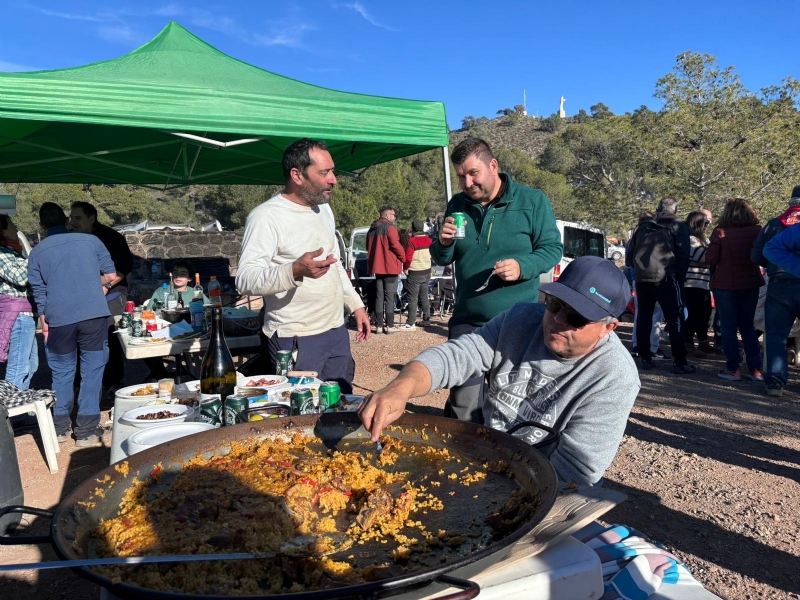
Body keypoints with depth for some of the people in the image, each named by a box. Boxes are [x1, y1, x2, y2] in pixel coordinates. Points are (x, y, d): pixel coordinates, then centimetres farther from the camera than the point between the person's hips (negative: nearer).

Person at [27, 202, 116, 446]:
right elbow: (111, 275, 8)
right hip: (94, 314, -1)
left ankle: (60, 427, 24)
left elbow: (39, 294, 10)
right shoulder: (91, 240, 8)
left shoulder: (37, 252, 9)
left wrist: (44, 325, 18)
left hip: (59, 319, 1)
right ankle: (86, 431, 8)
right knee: (92, 372, 6)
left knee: (61, 373, 16)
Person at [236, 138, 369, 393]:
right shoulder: (267, 216, -15)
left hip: (337, 331, 8)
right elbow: (245, 279, -24)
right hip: (296, 340, -7)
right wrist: (294, 271, -40)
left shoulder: (324, 209, 11)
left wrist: (356, 304, 17)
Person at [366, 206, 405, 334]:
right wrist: (403, 257, -2)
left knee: (379, 296, 9)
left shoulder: (372, 229, 14)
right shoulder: (390, 227, -10)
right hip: (390, 266, -7)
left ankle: (379, 325, 9)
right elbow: (396, 245, -17)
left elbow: (369, 247, 19)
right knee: (389, 297, -3)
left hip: (377, 266, 7)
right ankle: (390, 325, -2)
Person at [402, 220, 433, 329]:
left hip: (414, 273, -6)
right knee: (424, 297, 14)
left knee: (413, 298, -3)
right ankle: (426, 320, 18)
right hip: (426, 272, 6)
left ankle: (411, 322, -3)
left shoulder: (412, 241, -15)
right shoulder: (428, 240, 4)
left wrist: (405, 269, -3)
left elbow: (407, 258, -17)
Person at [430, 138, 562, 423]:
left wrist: (522, 267, -23)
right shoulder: (457, 205, 7)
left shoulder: (532, 200, -4)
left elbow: (552, 249, -3)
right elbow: (442, 260, 14)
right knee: (462, 405, 8)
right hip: (466, 322, 3)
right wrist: (443, 244, -10)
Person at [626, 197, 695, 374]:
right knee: (675, 319, -1)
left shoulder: (643, 227, 17)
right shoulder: (678, 226, 5)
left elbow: (629, 254, 15)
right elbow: (683, 254, -4)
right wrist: (681, 276, 4)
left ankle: (645, 358, 14)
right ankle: (679, 362, -3)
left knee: (643, 318, 11)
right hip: (666, 278, -4)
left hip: (642, 278, 4)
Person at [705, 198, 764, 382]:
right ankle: (756, 369, 14)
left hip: (725, 285, -3)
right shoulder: (757, 231, -1)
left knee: (729, 327, 6)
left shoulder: (720, 232, -12)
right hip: (750, 284, 4)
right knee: (748, 326, 15)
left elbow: (710, 260, -10)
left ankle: (733, 369, 8)